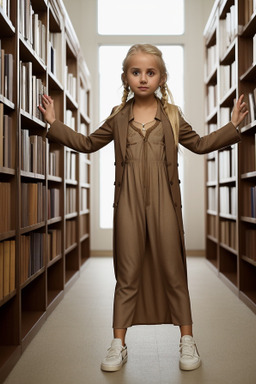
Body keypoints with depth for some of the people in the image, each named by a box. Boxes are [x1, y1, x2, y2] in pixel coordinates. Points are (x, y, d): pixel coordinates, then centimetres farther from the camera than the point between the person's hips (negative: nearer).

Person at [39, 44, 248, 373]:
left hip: (164, 203, 0)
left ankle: (187, 341, 20)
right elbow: (88, 143, 18)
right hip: (129, 204, 1)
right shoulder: (118, 117, 9)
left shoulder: (171, 115, 8)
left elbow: (200, 144, 18)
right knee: (127, 274, 6)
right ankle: (118, 344, 17)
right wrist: (54, 124, 14)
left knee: (173, 271, 5)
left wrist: (232, 126, 10)